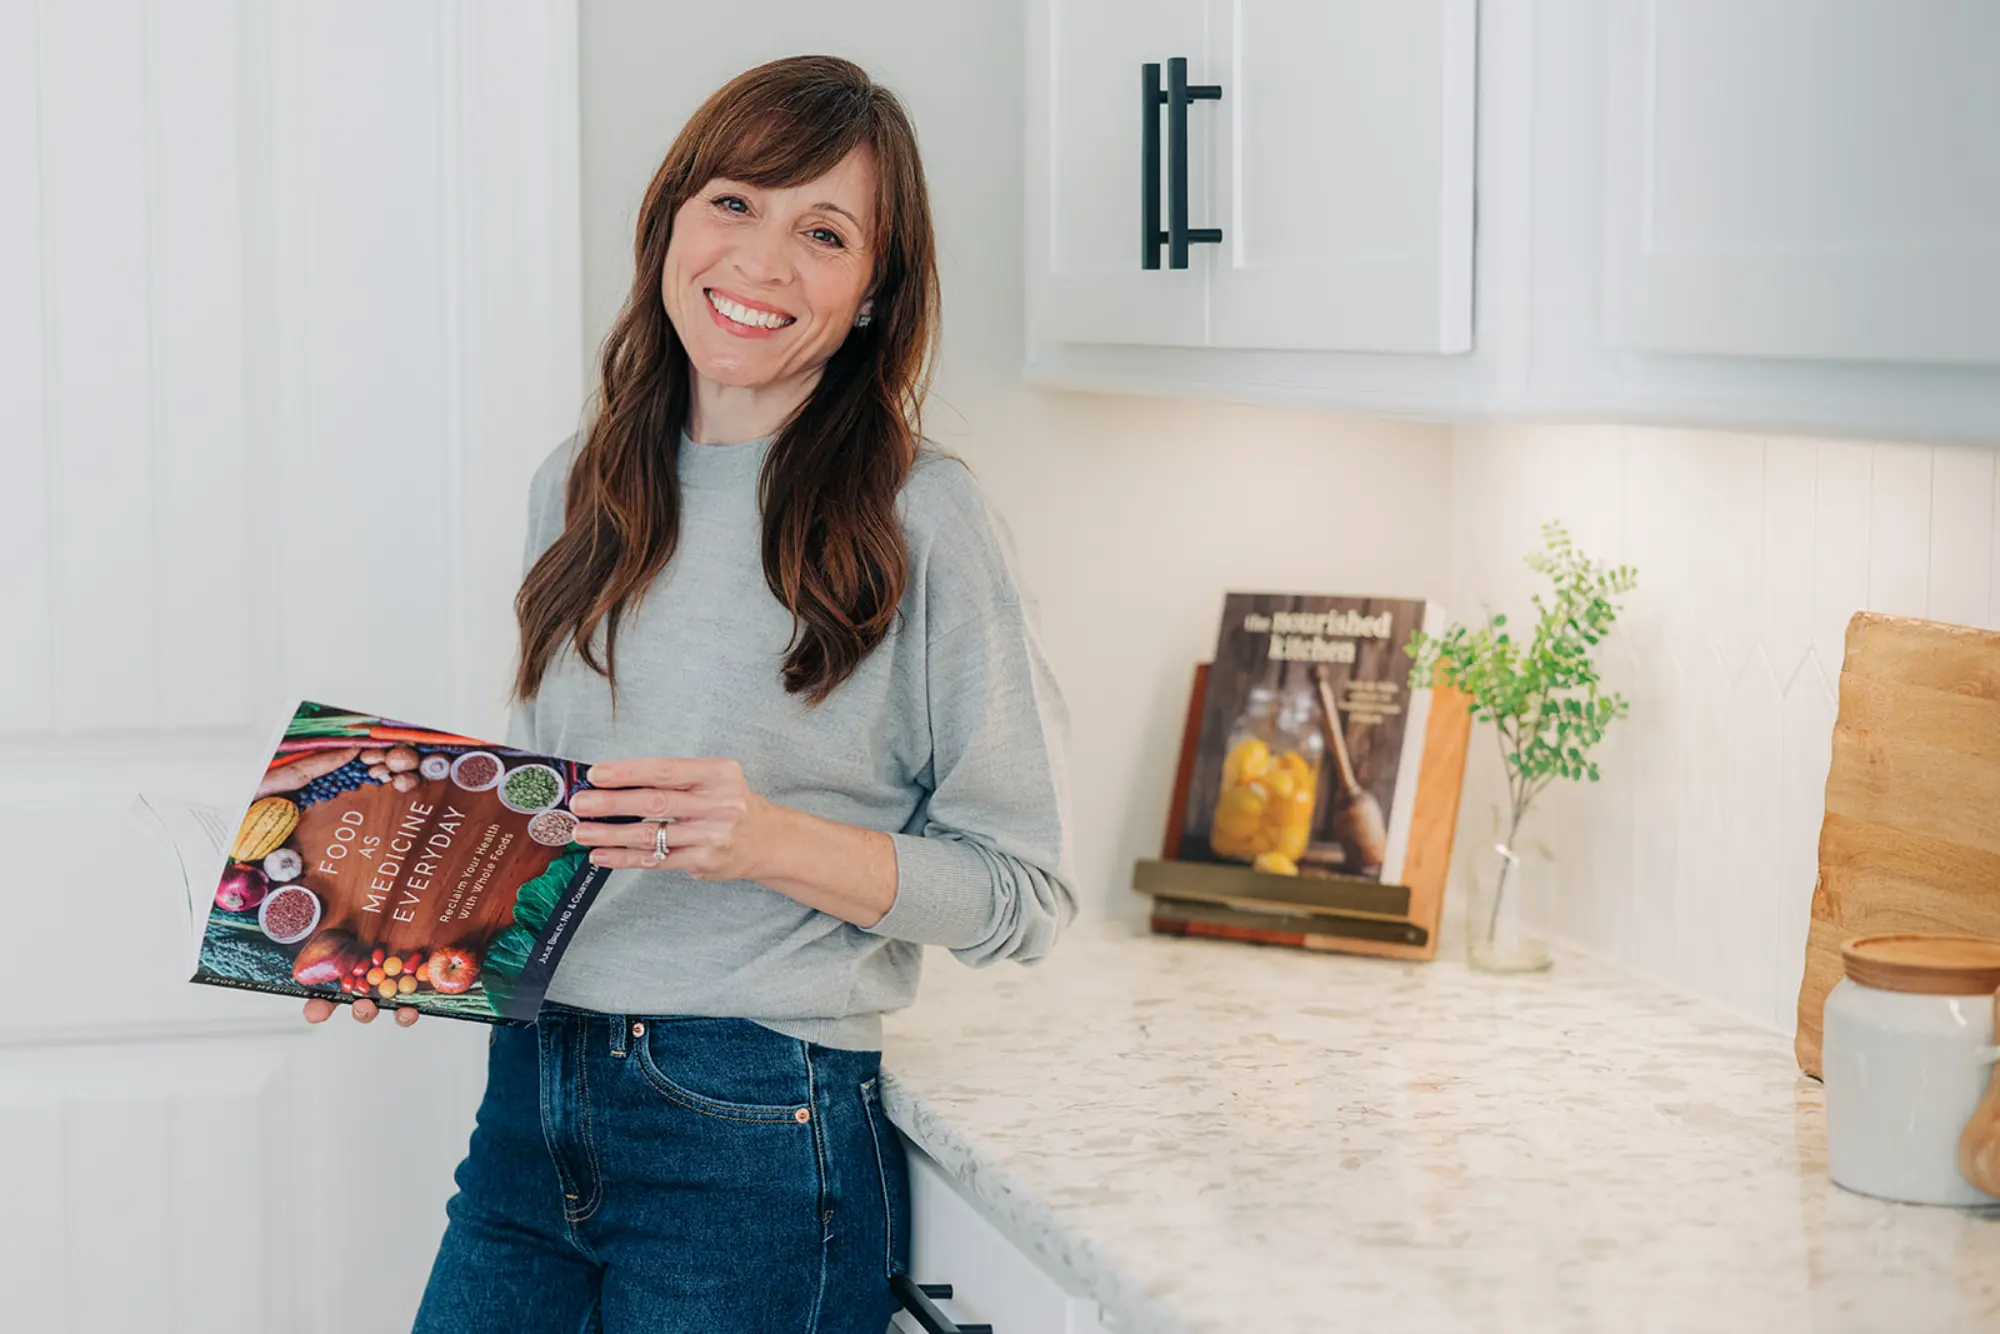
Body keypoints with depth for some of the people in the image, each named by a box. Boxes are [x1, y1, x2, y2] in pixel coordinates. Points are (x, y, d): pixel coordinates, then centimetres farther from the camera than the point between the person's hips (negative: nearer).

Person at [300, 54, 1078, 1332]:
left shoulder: (922, 517, -9)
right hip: (530, 1110, 5)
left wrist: (775, 842, -21)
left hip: (750, 1145, -5)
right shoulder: (584, 488, 9)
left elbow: (1026, 893, -9)